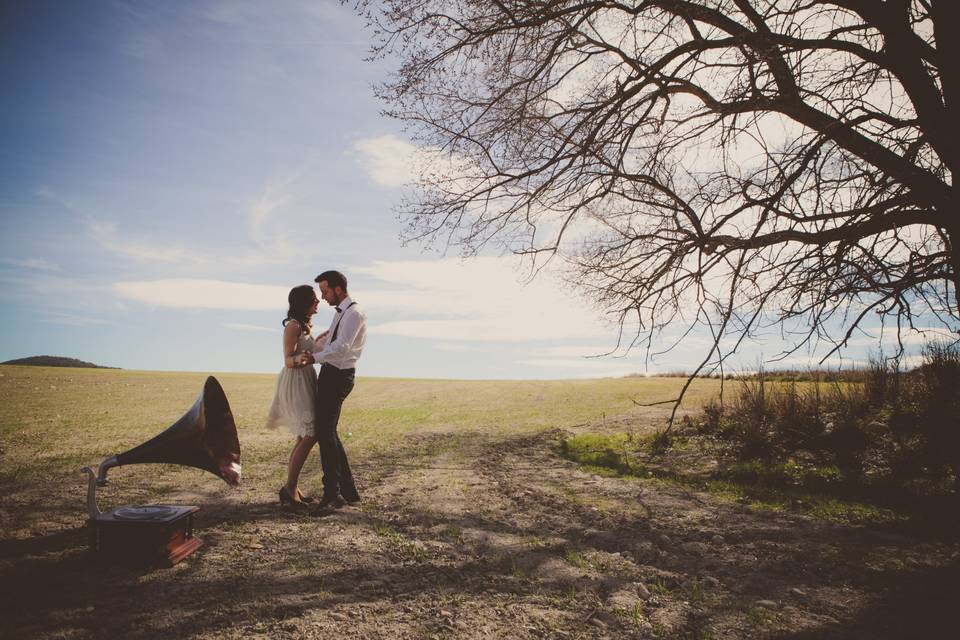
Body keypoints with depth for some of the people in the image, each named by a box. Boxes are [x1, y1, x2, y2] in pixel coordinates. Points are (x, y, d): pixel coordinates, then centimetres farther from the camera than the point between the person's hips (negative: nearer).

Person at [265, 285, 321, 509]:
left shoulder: (304, 326, 14)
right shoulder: (293, 325, -13)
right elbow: (288, 361, -16)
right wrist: (300, 359, -37)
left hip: (305, 383, 10)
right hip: (295, 383, -10)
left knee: (305, 437, 9)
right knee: (309, 436, -13)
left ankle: (291, 488, 14)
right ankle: (289, 488, -6)